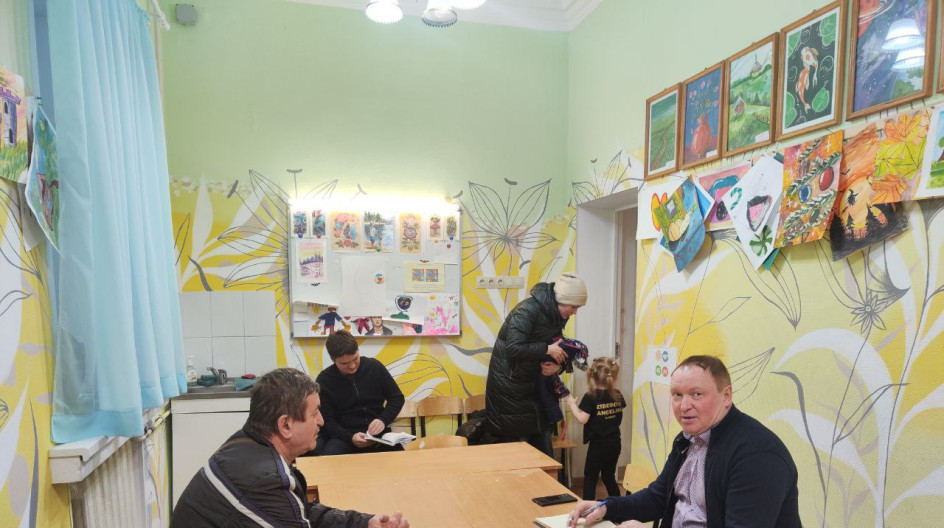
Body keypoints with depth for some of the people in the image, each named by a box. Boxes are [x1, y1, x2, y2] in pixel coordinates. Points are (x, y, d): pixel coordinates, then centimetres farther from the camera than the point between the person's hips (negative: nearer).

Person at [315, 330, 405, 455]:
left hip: (378, 434, 1)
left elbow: (397, 397, 8)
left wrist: (383, 420, -11)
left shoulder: (374, 366, 1)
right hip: (343, 437, -1)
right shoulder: (324, 380, -2)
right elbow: (326, 421, -2)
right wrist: (350, 438, -20)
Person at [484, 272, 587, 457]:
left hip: (532, 383, 8)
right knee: (516, 440, -1)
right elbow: (514, 348, -30)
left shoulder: (557, 316, 3)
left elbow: (557, 348, 10)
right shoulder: (528, 310, -23)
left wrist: (556, 365, -11)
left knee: (541, 439, 8)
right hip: (509, 381, -8)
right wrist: (547, 349, -24)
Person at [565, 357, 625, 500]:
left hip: (598, 445, -5)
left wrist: (572, 404, -7)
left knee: (590, 478, 6)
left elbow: (583, 419, -20)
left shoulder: (591, 397, -16)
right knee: (609, 476, 19)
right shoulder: (617, 395, 0)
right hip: (614, 444, 5)